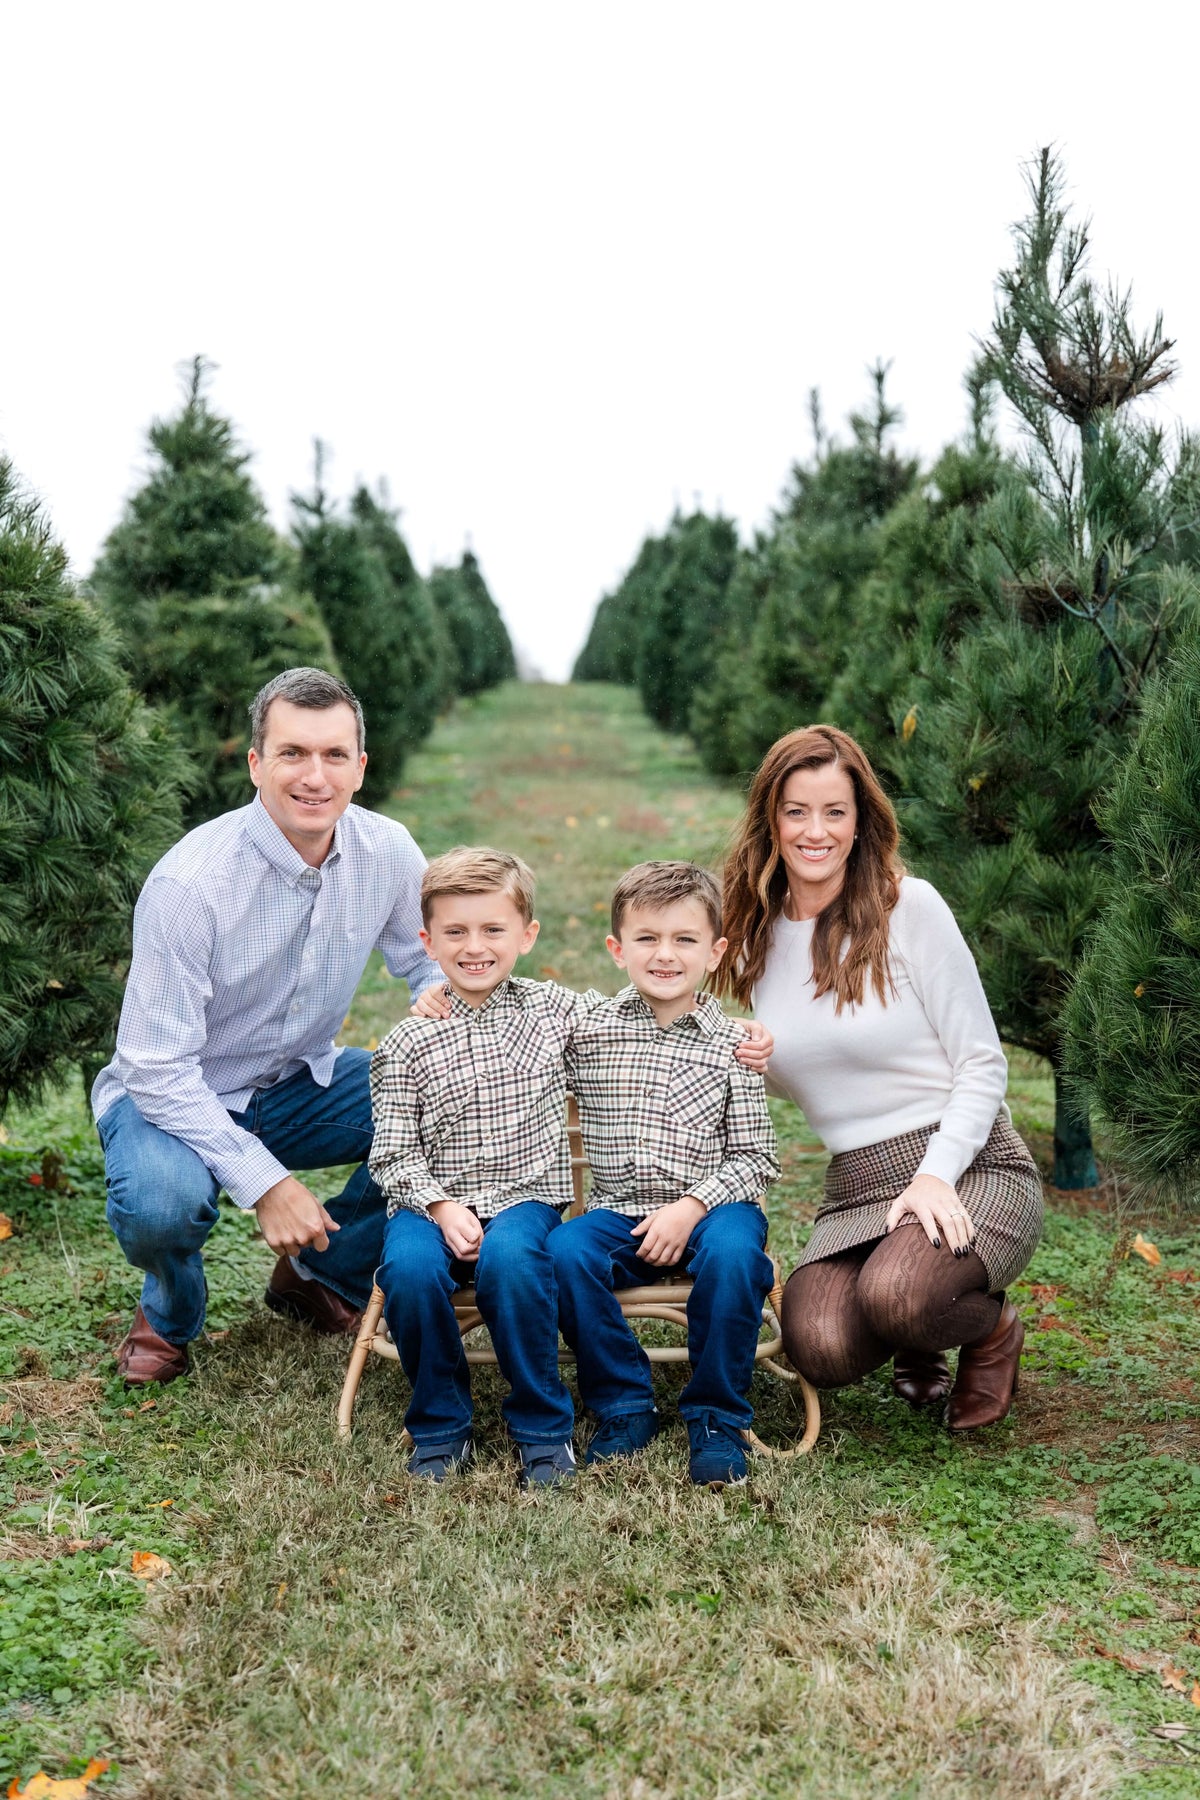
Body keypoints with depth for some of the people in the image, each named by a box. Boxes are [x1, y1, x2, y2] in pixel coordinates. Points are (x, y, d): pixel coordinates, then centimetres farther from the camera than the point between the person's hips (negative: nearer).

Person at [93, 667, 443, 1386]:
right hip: (173, 1094, -5)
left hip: (300, 1084, 5)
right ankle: (171, 1314, 4)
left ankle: (323, 1276, 7)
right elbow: (158, 1068, -26)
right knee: (163, 1201, -37)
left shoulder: (387, 851, -12)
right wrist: (265, 1181, -31)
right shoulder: (190, 881, -28)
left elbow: (437, 965, 2)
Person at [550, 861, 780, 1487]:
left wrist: (691, 1207, -14)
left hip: (710, 1206, -1)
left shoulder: (731, 1043, 1)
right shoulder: (587, 1033, 4)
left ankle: (716, 1418, -11)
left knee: (733, 1253, -33)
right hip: (617, 1212, 2)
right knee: (565, 1252, -28)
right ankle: (624, 1407, -8)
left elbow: (755, 1157, 0)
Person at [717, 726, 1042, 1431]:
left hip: (972, 1169, -3)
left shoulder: (909, 906, -5)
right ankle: (920, 1342, 12)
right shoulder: (755, 936, 8)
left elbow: (982, 1065, -5)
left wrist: (935, 1176, -19)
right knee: (820, 1347, -25)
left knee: (895, 1296, -34)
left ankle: (993, 1329, 3)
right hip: (856, 1188, 4)